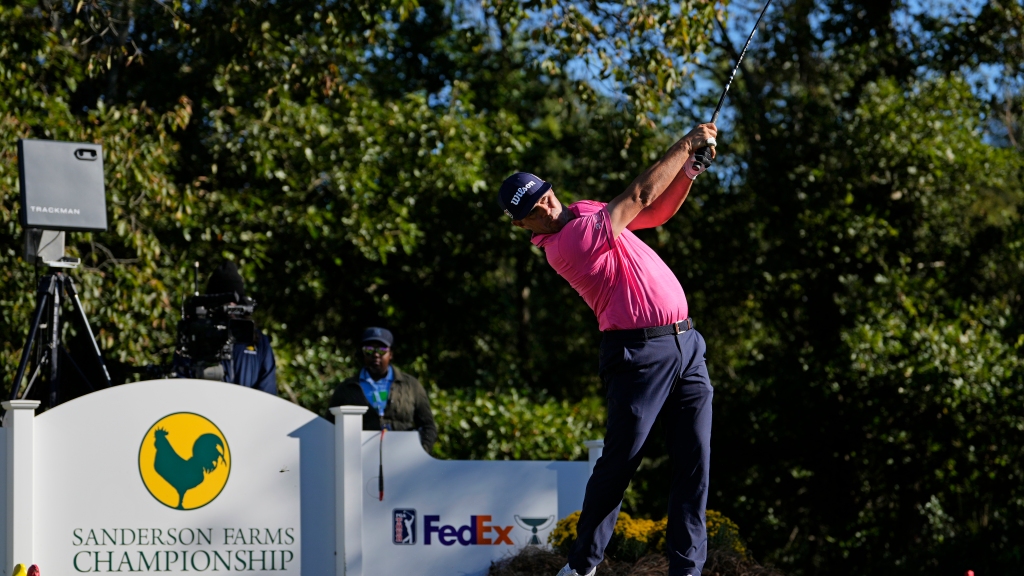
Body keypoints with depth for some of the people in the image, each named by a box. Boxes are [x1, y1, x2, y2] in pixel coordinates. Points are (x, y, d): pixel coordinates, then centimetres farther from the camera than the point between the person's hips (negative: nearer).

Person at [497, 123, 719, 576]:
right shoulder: (563, 244, -15)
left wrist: (689, 169, 4)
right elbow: (640, 197, -15)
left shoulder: (585, 212, 14)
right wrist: (686, 144, -7)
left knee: (694, 462, 1)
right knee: (619, 462, -7)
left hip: (685, 344, 8)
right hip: (639, 353, -8)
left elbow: (657, 211, 21)